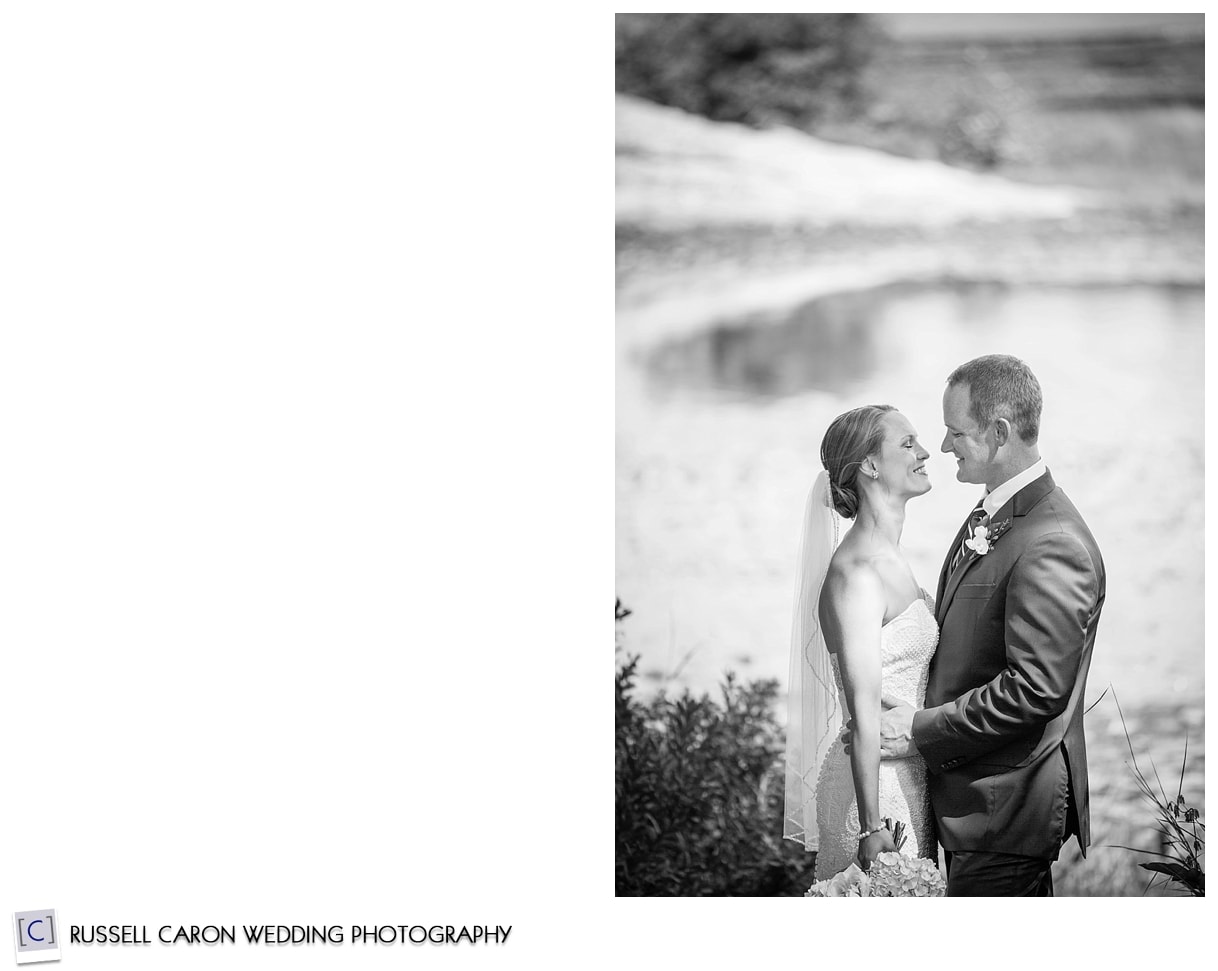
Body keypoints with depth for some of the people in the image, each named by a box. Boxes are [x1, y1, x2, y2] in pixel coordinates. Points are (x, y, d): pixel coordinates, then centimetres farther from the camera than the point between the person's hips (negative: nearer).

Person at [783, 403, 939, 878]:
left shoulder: (889, 558, 10)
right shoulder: (858, 571, -19)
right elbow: (864, 712, -21)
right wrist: (872, 827, -22)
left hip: (908, 778, 9)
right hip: (876, 785, -9)